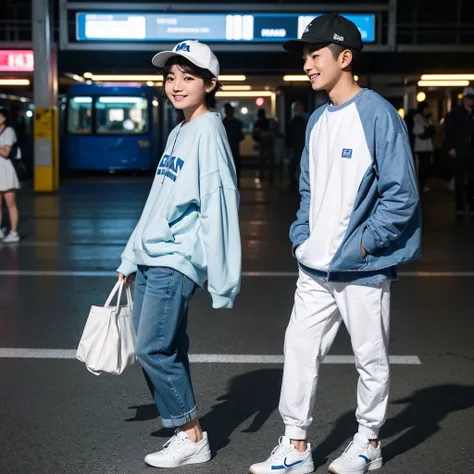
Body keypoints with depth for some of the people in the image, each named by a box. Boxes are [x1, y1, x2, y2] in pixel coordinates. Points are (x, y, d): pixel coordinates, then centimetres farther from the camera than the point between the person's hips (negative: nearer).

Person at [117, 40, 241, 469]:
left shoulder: (209, 132, -11)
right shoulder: (178, 133, 15)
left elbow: (219, 207, -17)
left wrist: (221, 281, -20)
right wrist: (131, 259, 18)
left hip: (175, 261, -8)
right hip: (152, 260, 8)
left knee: (155, 350, -7)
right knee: (166, 352, 10)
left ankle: (193, 439, 7)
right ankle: (185, 433, 20)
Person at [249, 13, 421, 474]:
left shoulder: (378, 115, -14)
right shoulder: (317, 120, 9)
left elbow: (402, 194, -15)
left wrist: (362, 244, -16)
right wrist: (302, 237, 7)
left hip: (362, 270, -7)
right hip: (315, 268, 7)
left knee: (371, 359, 10)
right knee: (299, 349, 8)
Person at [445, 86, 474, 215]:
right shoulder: (455, 114, 2)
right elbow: (449, 131, -3)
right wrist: (451, 148, -11)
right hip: (460, 152, -3)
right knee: (460, 180, 1)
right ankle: (460, 207, 4)